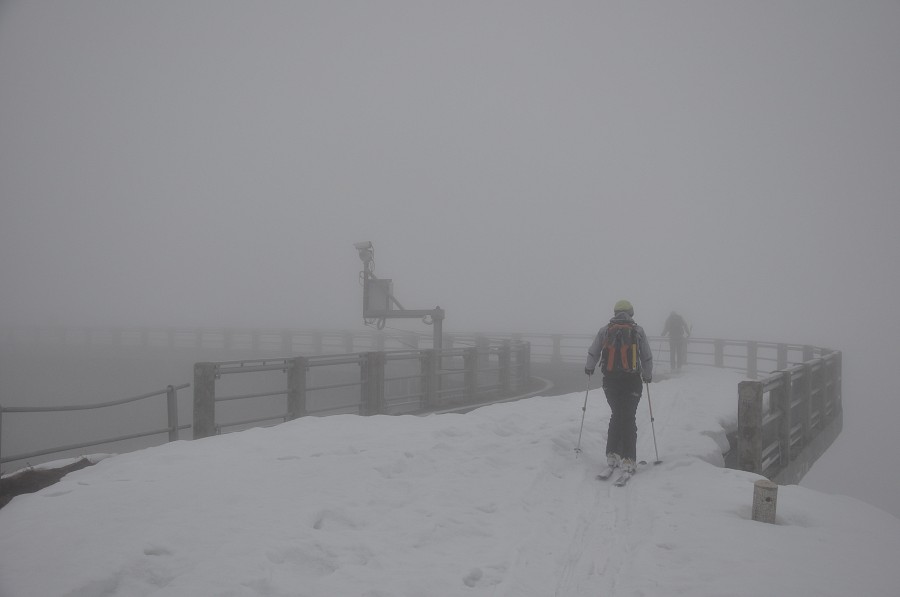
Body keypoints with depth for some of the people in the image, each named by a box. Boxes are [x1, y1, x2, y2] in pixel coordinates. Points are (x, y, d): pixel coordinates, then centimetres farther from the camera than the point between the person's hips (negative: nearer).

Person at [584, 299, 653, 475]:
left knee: (616, 415, 17)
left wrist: (589, 368, 30)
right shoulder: (638, 331, 1)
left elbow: (592, 353, 10)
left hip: (610, 381, 2)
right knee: (629, 419, 3)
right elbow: (647, 357, 6)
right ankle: (627, 460, -4)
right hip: (632, 381, -2)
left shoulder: (604, 330, 4)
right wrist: (647, 375, 23)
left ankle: (612, 455, 12)